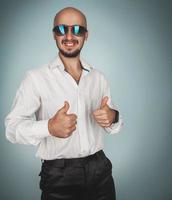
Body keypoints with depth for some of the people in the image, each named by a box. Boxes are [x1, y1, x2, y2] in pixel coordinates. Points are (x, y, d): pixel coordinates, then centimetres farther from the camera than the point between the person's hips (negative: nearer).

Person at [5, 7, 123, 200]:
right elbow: (12, 127, -13)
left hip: (100, 170, 5)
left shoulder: (98, 77, 6)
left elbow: (110, 122, 13)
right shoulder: (36, 78, -10)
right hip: (58, 176, -4)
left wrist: (112, 118, -11)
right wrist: (49, 127, -30)